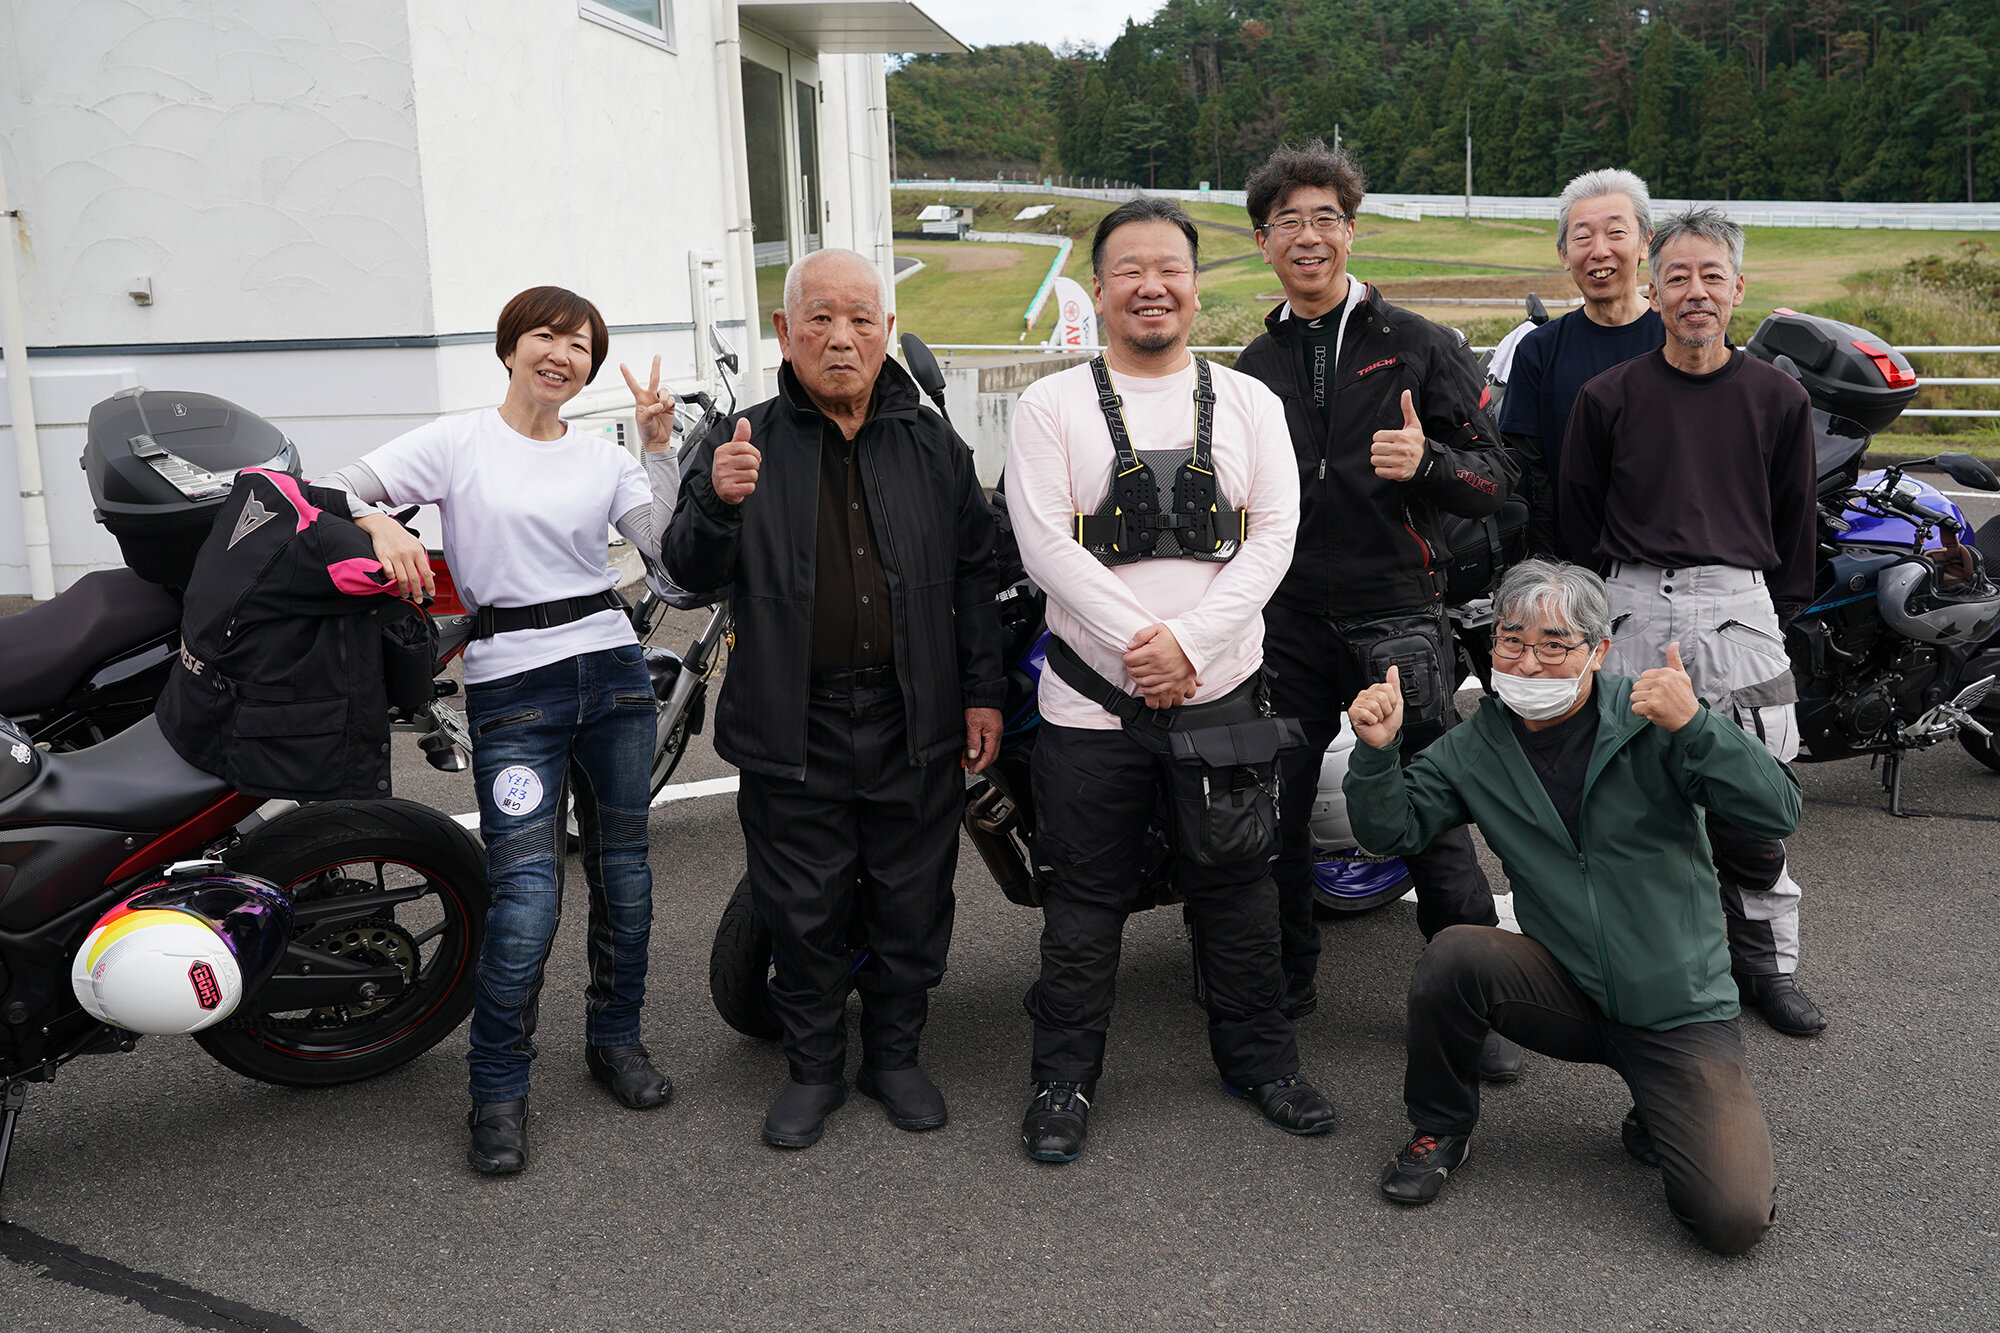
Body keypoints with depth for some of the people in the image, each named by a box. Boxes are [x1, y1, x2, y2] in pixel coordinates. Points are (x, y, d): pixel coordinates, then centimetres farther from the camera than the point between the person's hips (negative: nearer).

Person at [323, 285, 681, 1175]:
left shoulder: (602, 461, 11)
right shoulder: (456, 443, 2)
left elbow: (669, 547, -2)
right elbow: (334, 490, 2)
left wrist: (659, 447, -8)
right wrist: (381, 524, -17)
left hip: (612, 671, 4)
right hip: (510, 684, -4)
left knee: (623, 873, 11)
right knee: (525, 895, -9)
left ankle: (615, 1039, 30)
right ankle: (497, 1091, 7)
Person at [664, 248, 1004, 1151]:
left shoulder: (933, 445, 8)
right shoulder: (744, 445, 2)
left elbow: (974, 574, 10)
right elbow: (689, 571, -4)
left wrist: (983, 690, 5)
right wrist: (716, 505, -24)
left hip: (914, 725, 2)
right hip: (793, 729, -1)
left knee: (911, 907, 12)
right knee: (802, 913, 8)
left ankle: (896, 1055, 32)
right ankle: (814, 1068, 27)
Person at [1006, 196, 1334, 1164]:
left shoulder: (1248, 403, 8)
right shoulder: (1053, 405, 2)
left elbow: (1272, 538, -1)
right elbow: (1045, 546, -8)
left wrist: (1187, 643, -14)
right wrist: (1136, 641, -17)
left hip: (1221, 688, 2)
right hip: (1091, 696, -1)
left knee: (1236, 885, 12)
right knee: (1084, 895, 7)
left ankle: (1258, 1058, 30)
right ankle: (1063, 1077, 22)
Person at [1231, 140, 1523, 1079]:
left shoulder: (1421, 347, 3)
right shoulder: (1251, 369, 15)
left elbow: (1494, 479, -1)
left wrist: (1425, 462, -20)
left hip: (1397, 619, -4)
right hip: (1285, 622, 4)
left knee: (1433, 819, -4)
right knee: (1272, 811, 9)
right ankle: (1285, 985, 27)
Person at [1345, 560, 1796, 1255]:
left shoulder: (1653, 720, -11)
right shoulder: (1477, 747, 1)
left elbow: (1778, 812, -20)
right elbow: (1389, 830, 0)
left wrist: (1696, 727, -36)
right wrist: (1377, 752, -19)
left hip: (1680, 1009, -2)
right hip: (1567, 995, 2)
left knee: (1736, 1219, -18)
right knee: (1455, 954, -29)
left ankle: (1659, 1123, 17)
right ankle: (1440, 1131, -2)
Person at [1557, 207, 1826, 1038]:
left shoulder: (1778, 398, 8)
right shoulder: (1609, 397, 5)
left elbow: (1796, 524, 15)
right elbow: (1576, 518, 10)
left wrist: (1781, 619, 11)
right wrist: (1598, 616, 7)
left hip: (1740, 605, 1)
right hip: (1635, 609, 0)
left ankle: (1766, 964, 19)